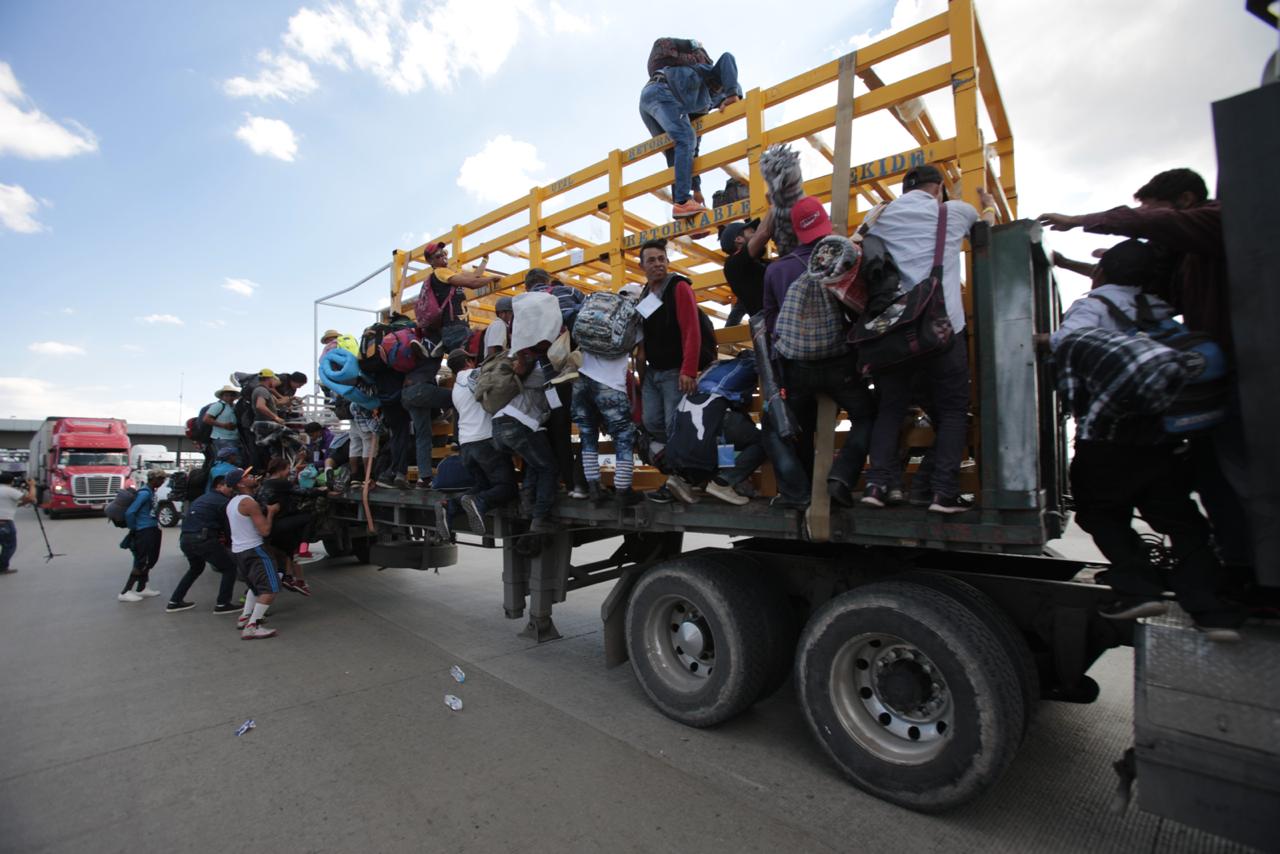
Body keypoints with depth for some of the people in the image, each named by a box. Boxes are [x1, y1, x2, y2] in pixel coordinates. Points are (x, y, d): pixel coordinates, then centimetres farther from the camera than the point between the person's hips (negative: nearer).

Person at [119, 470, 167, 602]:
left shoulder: (151, 492, 11)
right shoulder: (144, 493, -17)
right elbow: (129, 512, -21)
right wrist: (133, 529, -11)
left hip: (152, 529, 9)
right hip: (145, 531, -9)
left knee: (149, 560, 16)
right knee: (142, 563, -3)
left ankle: (142, 589, 26)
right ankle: (125, 592, 5)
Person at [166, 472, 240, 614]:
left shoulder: (202, 498, 24)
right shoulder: (223, 501, -1)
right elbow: (229, 526, 0)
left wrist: (218, 537, 18)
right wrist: (228, 540, 21)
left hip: (185, 539, 9)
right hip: (203, 539, -8)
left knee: (196, 568, 33)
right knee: (229, 568, 5)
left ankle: (174, 602, 33)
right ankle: (222, 604, 3)